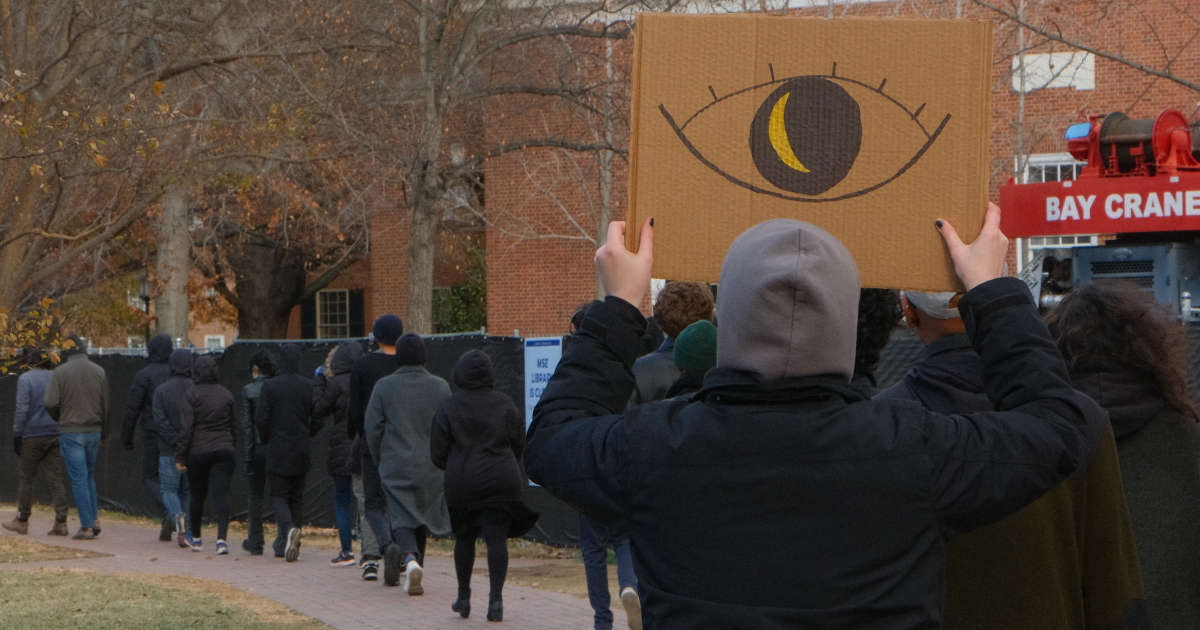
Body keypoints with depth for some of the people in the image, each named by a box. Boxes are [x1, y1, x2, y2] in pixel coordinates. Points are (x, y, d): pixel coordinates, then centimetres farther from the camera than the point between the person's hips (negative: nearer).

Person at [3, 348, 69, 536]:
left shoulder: (25, 379, -7)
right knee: (56, 479, 2)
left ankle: (22, 520, 15)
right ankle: (61, 522, -4)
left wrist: (16, 435, -6)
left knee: (27, 478, 7)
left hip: (33, 435, -4)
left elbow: (22, 410, -12)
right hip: (56, 435, 4)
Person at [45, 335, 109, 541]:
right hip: (94, 431, 4)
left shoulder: (59, 372, -7)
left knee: (79, 478, -2)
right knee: (89, 476, 18)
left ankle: (87, 526, -5)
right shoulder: (99, 371, 3)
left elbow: (51, 404, -11)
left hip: (71, 431, -4)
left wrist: (61, 420, 9)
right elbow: (106, 404, 4)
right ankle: (93, 519, 13)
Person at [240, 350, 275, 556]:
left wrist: (246, 456, -6)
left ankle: (255, 542, 13)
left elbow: (246, 425, -8)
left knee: (254, 495, 10)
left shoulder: (248, 391, -6)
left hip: (258, 447, -2)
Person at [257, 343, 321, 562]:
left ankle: (289, 528, -26)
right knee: (297, 496, 12)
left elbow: (261, 419, -8)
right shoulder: (309, 387, -1)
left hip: (278, 452, -3)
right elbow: (317, 420, -1)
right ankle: (290, 544, 12)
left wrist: (266, 440, 8)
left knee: (279, 495, 3)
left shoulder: (270, 386, -8)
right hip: (302, 452, 3)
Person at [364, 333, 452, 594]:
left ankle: (410, 558, -30)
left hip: (396, 467, -2)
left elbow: (372, 429, -3)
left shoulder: (384, 387, -4)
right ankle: (413, 565, 22)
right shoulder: (440, 387, 0)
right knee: (422, 516, 16)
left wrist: (379, 459, 13)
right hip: (431, 467, 2)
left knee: (402, 517, -3)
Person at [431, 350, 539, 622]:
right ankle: (496, 597, -13)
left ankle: (463, 598, 23)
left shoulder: (449, 407, -3)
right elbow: (520, 444, 4)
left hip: (461, 483, 0)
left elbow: (438, 453, -1)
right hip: (502, 480, 0)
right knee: (497, 538, -1)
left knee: (464, 537, 16)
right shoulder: (504, 403, 0)